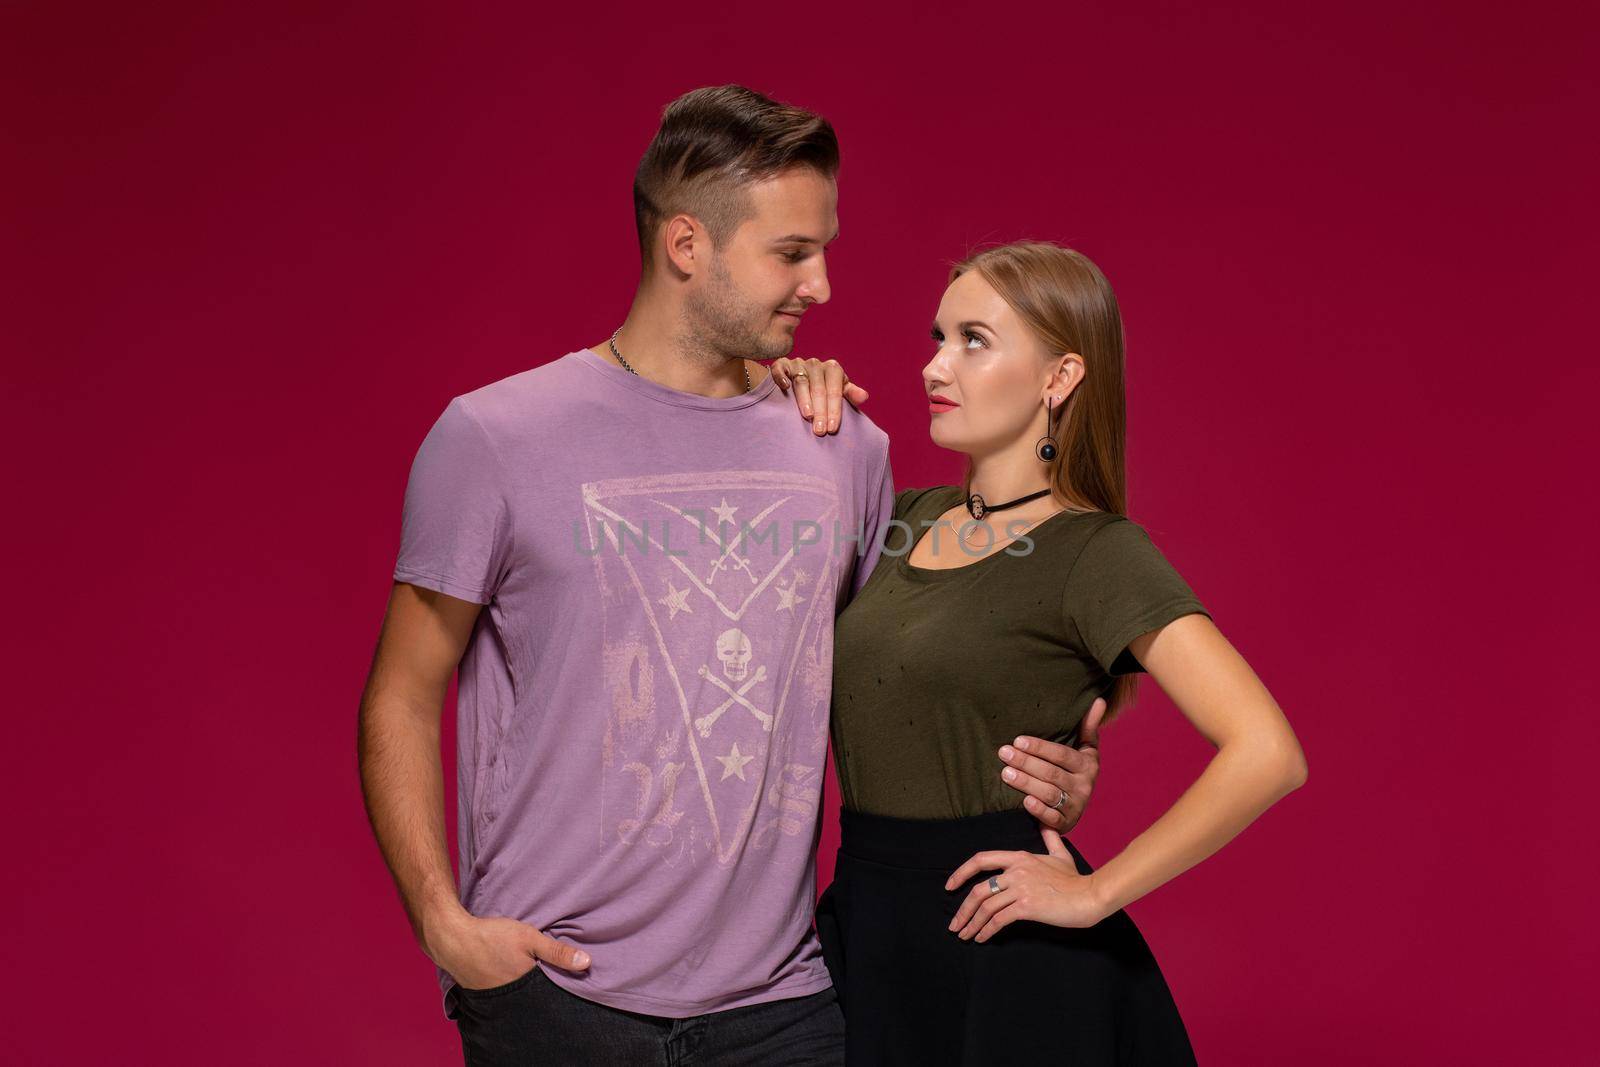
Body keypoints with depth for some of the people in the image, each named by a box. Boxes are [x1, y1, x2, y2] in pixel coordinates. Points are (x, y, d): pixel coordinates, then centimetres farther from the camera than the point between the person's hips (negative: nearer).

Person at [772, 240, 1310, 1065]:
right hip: (869, 937, 6)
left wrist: (1094, 894, -18)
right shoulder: (906, 519, 6)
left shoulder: (1095, 554, -13)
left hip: (1009, 963, -6)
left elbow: (1266, 752, -23)